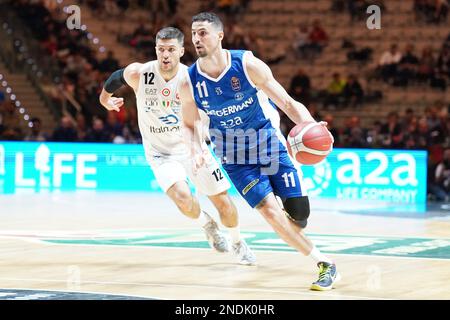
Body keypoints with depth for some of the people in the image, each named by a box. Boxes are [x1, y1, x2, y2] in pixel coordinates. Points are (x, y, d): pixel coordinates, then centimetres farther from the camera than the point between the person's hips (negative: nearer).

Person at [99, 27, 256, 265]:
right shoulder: (138, 74, -19)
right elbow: (116, 77, 4)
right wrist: (105, 97, 21)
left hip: (194, 146, 1)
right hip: (161, 153, -1)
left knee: (223, 202, 3)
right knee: (183, 198, -26)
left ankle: (238, 244, 34)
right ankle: (207, 224, 9)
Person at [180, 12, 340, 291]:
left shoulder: (248, 65, -18)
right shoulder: (189, 82, -12)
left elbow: (287, 103, -14)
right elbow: (191, 124, 5)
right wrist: (197, 150, -16)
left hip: (269, 142, -1)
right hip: (235, 157, 1)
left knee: (298, 212, -6)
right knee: (270, 210, -18)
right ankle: (324, 263, -4)